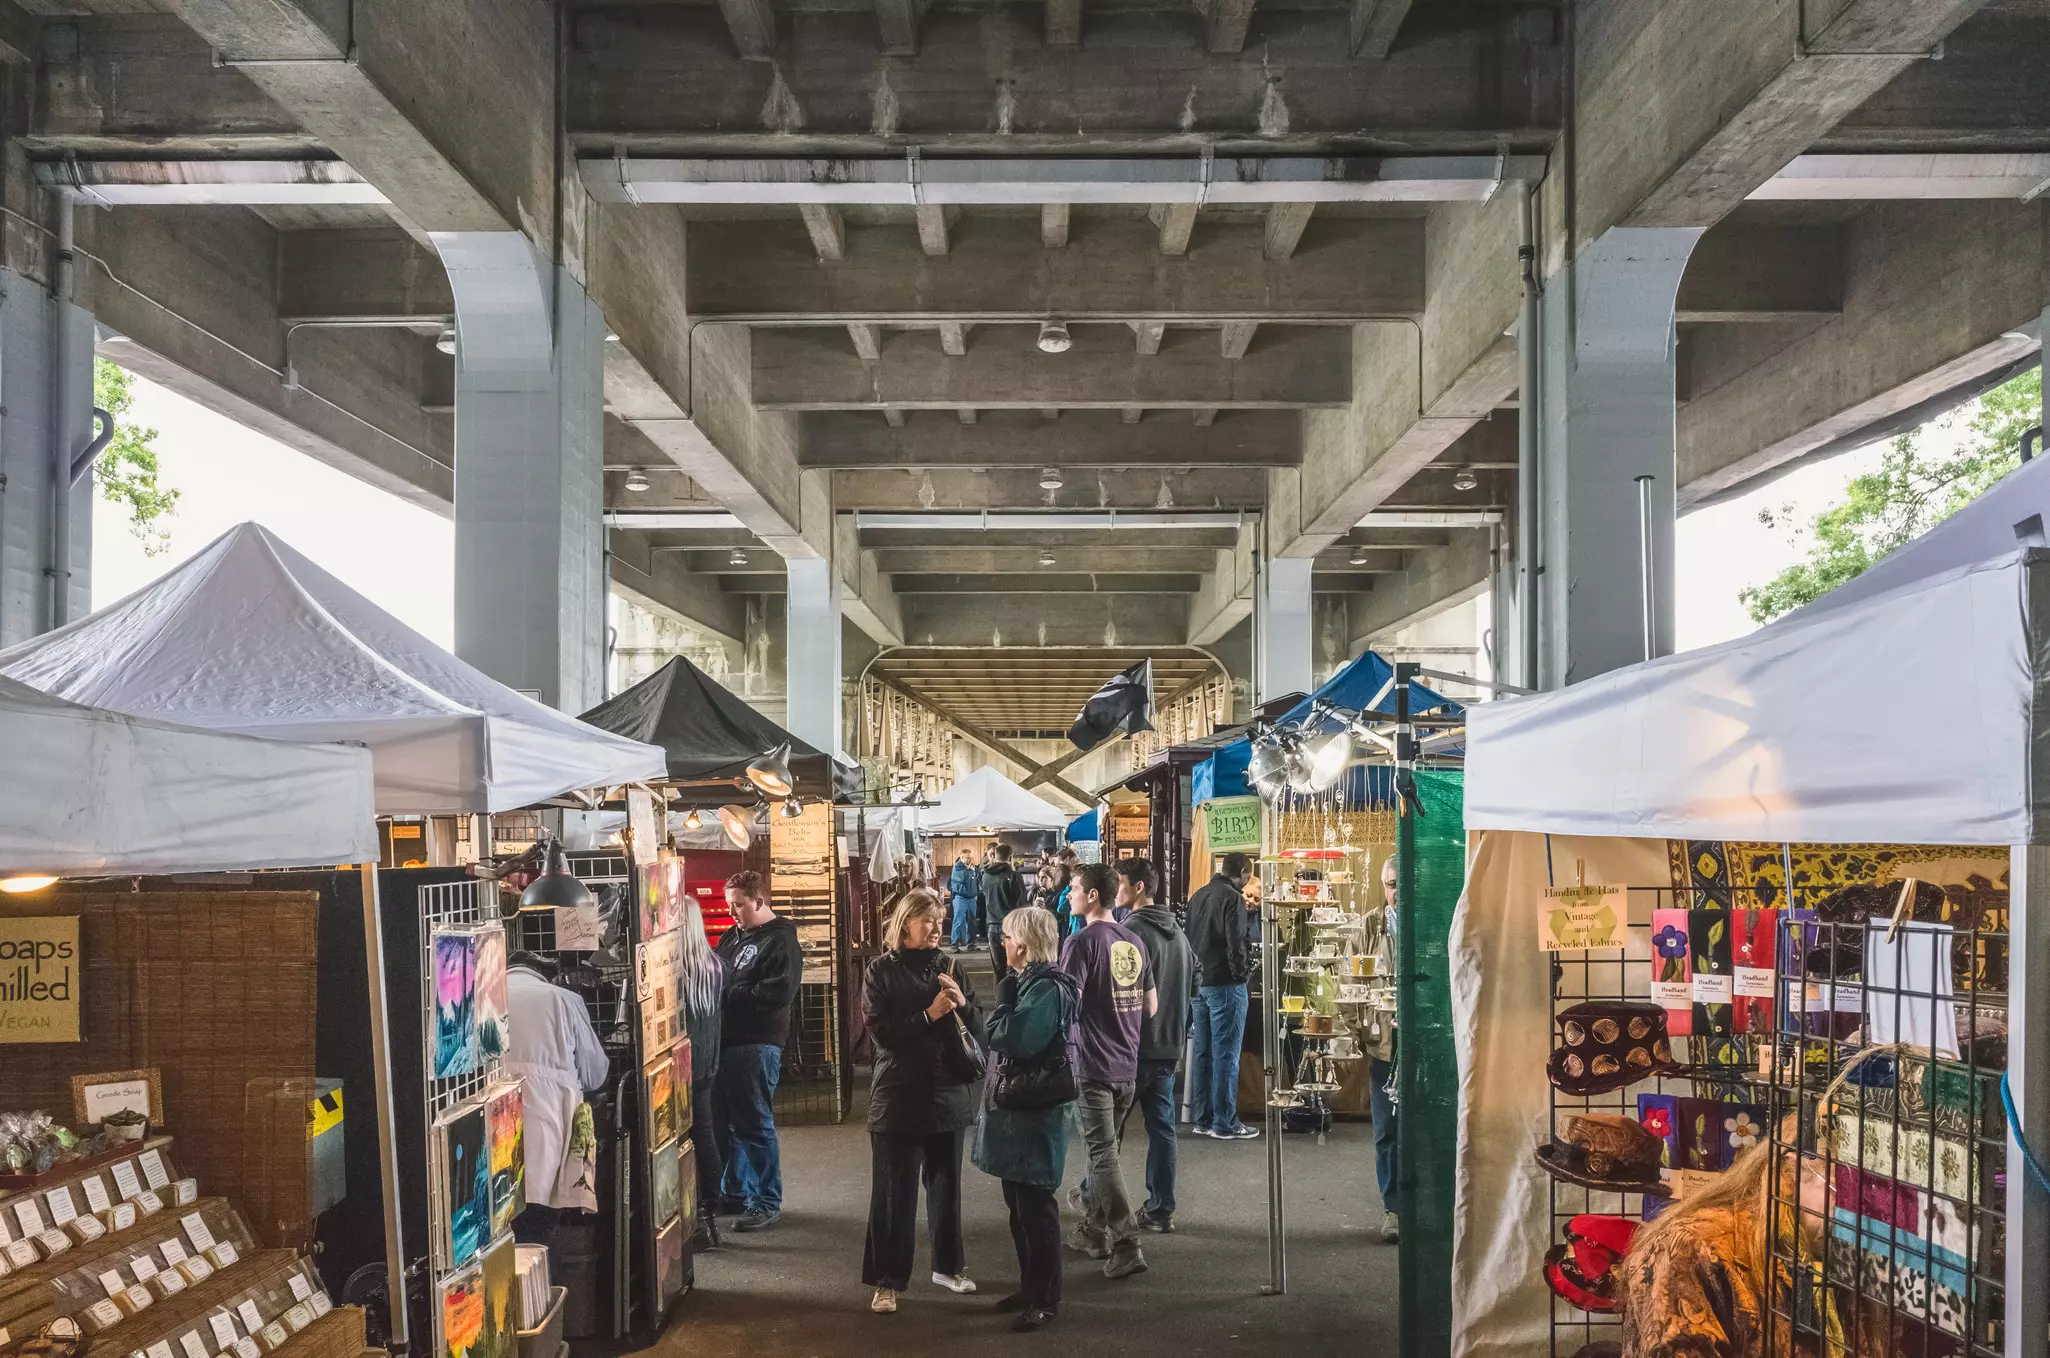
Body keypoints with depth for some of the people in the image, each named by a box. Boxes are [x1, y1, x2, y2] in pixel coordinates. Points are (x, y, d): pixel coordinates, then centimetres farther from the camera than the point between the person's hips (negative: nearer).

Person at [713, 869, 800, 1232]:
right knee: (727, 1121, 14)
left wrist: (730, 993, -14)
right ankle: (735, 1191, 29)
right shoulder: (732, 937, 17)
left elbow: (780, 992, -19)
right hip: (727, 1040, 8)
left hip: (757, 1044, -8)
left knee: (755, 1124, -3)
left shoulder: (780, 940, -8)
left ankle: (768, 1203, 6)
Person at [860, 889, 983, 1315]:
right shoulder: (882, 971, -4)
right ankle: (887, 1280, 10)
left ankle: (948, 1265, 30)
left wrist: (963, 1003, -14)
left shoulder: (947, 967, 6)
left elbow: (979, 1031, 5)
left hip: (949, 1095, 4)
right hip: (899, 1098, -4)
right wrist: (929, 1015, -20)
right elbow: (880, 1031, -12)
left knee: (946, 1185, 15)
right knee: (893, 1193, 1)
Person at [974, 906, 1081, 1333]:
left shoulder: (1047, 988, -18)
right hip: (1018, 1106, 10)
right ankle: (1030, 1286, 27)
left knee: (1035, 1206, -3)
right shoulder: (1027, 981, 12)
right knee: (1019, 1205, 16)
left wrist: (1004, 997, -16)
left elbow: (1010, 1040, -25)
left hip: (1037, 1111, -10)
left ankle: (1046, 1300, 6)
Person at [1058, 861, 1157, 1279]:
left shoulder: (1081, 942, -14)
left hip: (1091, 1064, -7)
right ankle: (1097, 1230, 29)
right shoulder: (1134, 942, 6)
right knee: (1104, 1146, 19)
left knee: (1104, 1154, -3)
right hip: (1127, 1064, 7)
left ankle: (1127, 1245, -7)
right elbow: (1151, 1005, 13)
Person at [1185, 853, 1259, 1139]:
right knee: (1226, 1054, -3)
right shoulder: (1232, 898, -13)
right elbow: (1235, 943, -18)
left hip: (1199, 982, 8)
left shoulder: (1198, 896, 12)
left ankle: (1202, 1118, 16)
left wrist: (1198, 971, 15)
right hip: (1225, 984, -8)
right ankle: (1224, 1123, 0)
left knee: (1202, 1051, 11)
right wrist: (1242, 972, -5)